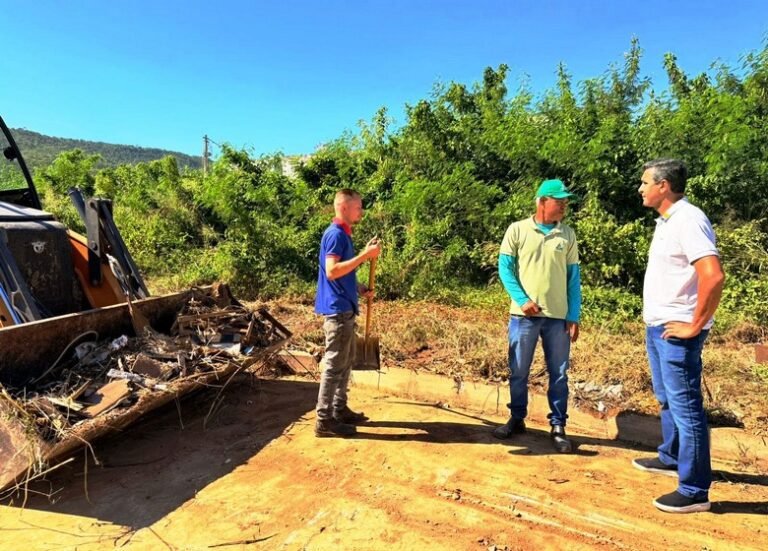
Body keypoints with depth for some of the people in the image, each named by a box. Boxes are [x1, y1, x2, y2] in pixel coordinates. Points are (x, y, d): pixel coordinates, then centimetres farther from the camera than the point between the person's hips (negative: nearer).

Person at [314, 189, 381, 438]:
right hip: (337, 308, -10)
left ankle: (340, 410, 28)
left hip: (344, 307, 10)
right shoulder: (336, 234, -15)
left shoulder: (342, 234, 16)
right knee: (335, 364, -4)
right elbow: (332, 271, -26)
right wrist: (365, 255, -25)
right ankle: (325, 421, 5)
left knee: (346, 361, 17)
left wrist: (358, 288, 12)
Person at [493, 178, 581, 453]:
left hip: (558, 316, 2)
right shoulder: (518, 230, -1)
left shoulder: (568, 235, 5)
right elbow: (505, 268, -1)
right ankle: (517, 419, 27)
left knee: (559, 374, 8)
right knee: (518, 372, 10)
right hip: (524, 314, -1)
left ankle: (558, 426, 23)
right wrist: (522, 300, -12)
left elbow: (573, 277, 6)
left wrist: (574, 316, 1)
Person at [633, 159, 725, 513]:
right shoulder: (666, 221, 12)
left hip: (676, 332, -10)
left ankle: (695, 491, 8)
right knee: (667, 400, 22)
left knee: (685, 407, -2)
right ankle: (671, 458, 40)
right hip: (657, 326, 10)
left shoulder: (688, 220, -19)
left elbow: (714, 276, -29)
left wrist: (695, 325, -22)